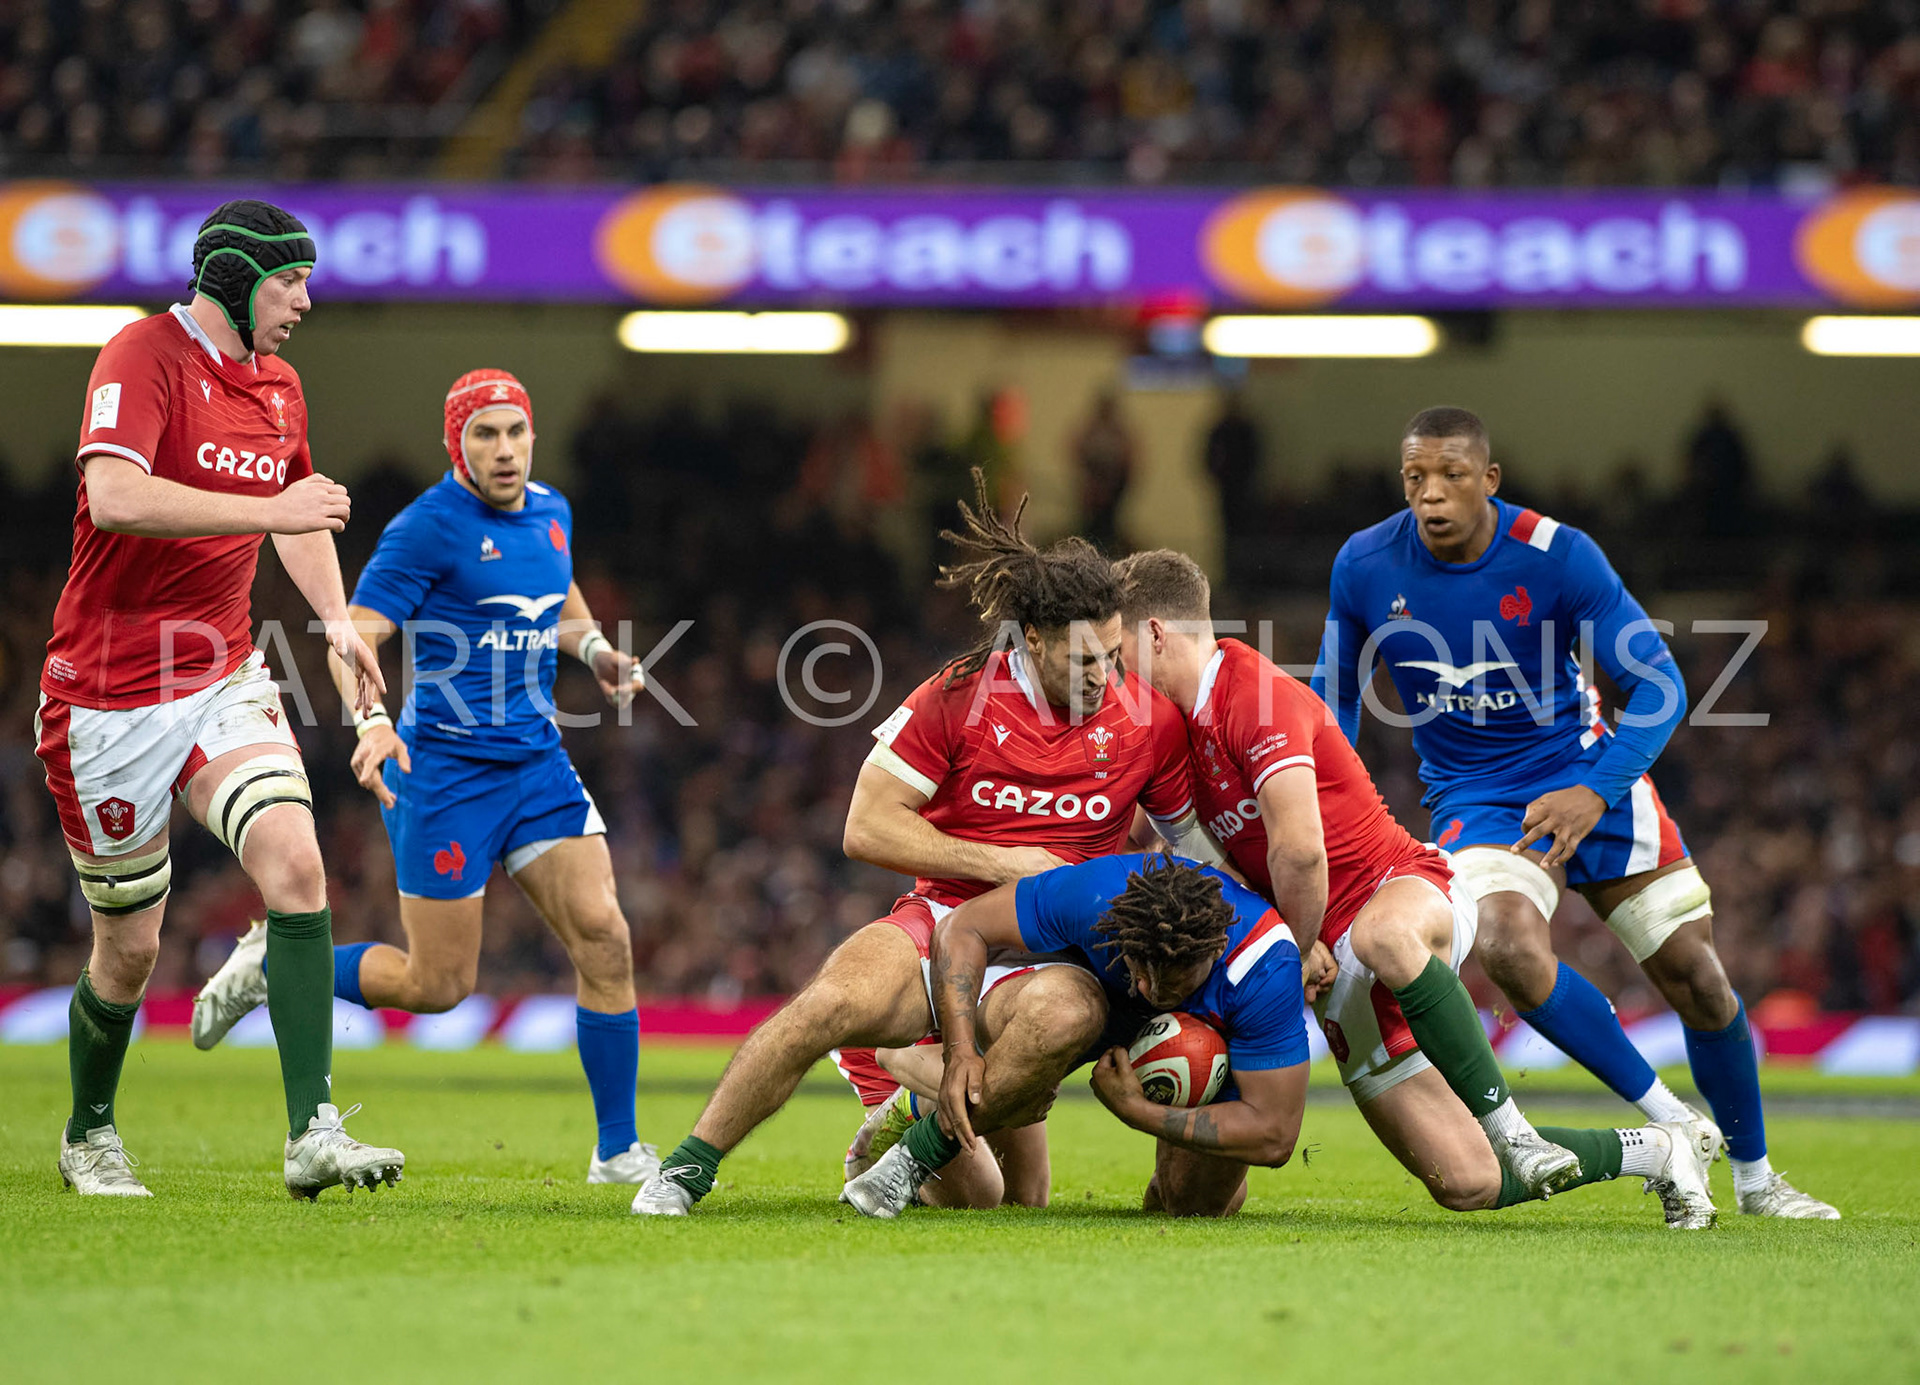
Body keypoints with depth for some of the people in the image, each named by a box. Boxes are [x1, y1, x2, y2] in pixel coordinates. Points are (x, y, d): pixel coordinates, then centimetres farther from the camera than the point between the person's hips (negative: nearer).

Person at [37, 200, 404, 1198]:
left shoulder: (278, 384, 11)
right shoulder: (143, 357, -13)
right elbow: (115, 496, -30)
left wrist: (336, 618, 17)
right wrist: (271, 511, -29)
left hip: (225, 681, 6)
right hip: (111, 695, -6)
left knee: (294, 860, -19)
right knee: (129, 948, 3)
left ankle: (312, 1135, -23)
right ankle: (89, 1135, 30)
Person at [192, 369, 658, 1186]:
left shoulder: (551, 512, 11)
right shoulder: (429, 527, -11)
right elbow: (354, 636, -15)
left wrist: (595, 650, 8)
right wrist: (370, 721, -33)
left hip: (537, 761, 6)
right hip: (445, 771, -6)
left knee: (604, 940, -10)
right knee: (439, 986, -2)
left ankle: (617, 1150, -1)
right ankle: (271, 966, 23)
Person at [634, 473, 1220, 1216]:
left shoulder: (1147, 718, -2)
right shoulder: (961, 694, -7)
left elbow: (1193, 833, 14)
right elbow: (867, 827, -6)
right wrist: (1000, 862, -11)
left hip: (1055, 954, 2)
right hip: (943, 917, -2)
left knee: (1059, 1013, -35)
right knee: (834, 1000, -32)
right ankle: (688, 1168, -15)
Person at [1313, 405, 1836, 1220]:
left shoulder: (1557, 557, -17)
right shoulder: (1365, 566, -9)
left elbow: (1659, 684, -16)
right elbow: (1336, 694, 9)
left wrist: (1595, 791, -30)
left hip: (1587, 776, -1)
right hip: (1474, 800, 1)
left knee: (1698, 982, -4)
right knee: (1510, 951, -30)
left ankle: (1754, 1176, 21)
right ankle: (1670, 1122, -12)